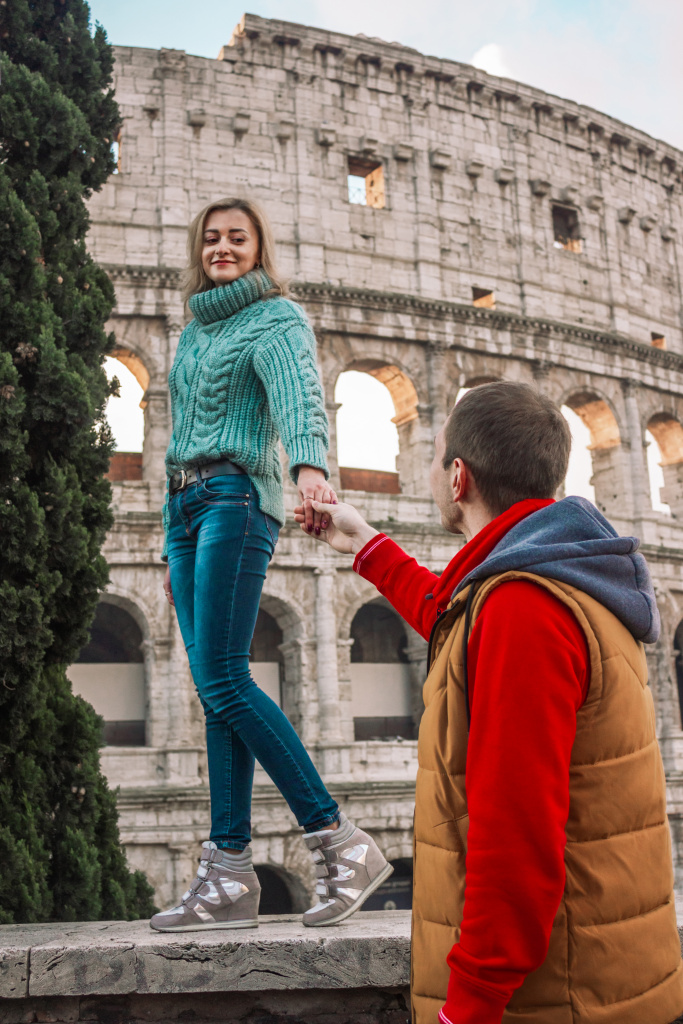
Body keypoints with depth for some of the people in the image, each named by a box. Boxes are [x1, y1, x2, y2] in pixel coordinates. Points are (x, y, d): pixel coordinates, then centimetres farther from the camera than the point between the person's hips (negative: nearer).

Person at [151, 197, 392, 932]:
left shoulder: (275, 318, 1)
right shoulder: (193, 331, 24)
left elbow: (299, 396, -19)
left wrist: (310, 466, -41)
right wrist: (174, 548, 22)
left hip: (236, 498, -8)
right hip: (185, 503, 8)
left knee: (223, 682, -18)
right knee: (214, 689, 1)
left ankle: (339, 841, -12)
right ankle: (229, 878, 0)